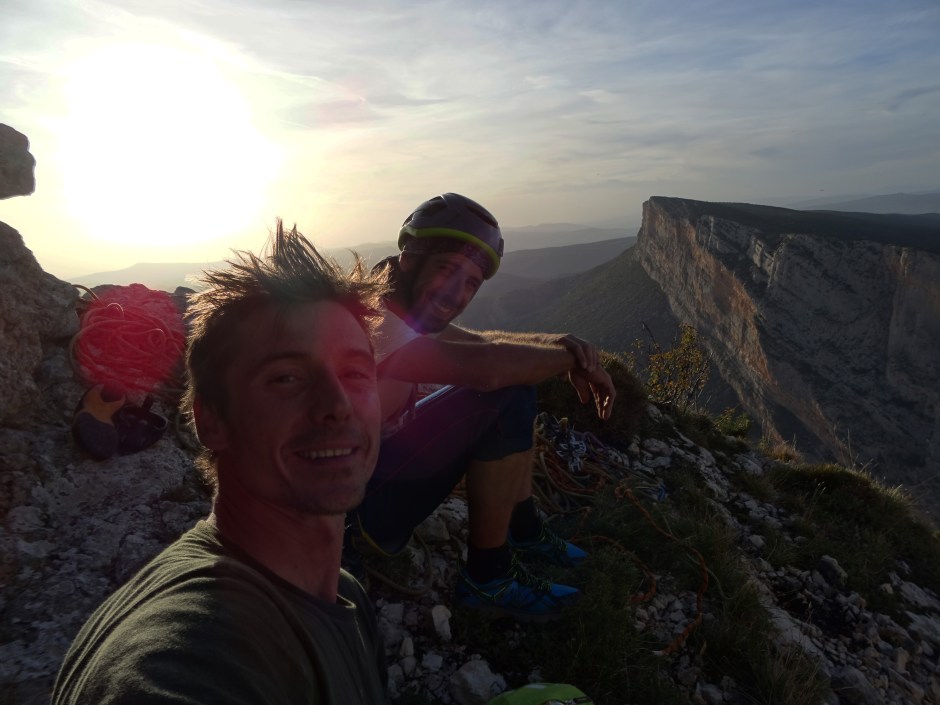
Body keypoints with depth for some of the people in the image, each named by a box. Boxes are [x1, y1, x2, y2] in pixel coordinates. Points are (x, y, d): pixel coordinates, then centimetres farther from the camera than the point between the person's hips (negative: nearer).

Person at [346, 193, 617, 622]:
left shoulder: (409, 307, 2)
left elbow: (480, 341, 8)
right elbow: (485, 365, -37)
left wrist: (558, 343, -11)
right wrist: (573, 359, -19)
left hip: (380, 454, 10)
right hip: (351, 502, -9)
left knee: (514, 381, 7)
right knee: (500, 391, -23)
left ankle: (523, 529, 16)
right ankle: (489, 577, -10)